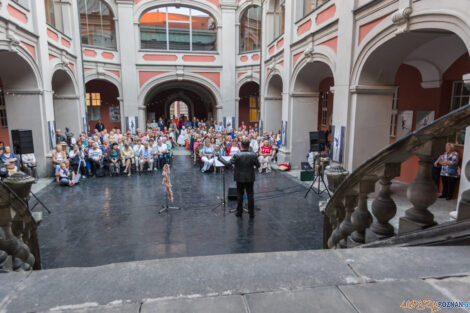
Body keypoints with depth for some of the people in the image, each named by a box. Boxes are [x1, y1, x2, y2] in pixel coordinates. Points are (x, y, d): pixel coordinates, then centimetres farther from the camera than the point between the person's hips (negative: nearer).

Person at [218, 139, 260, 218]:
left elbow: (228, 164, -19)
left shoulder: (237, 156, -17)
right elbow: (258, 166, -2)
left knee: (240, 195, 12)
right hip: (250, 178, 1)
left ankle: (239, 212, 21)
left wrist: (220, 157, -9)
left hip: (240, 178, -1)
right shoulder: (253, 155, -10)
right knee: (250, 195, 10)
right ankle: (251, 213, 15)